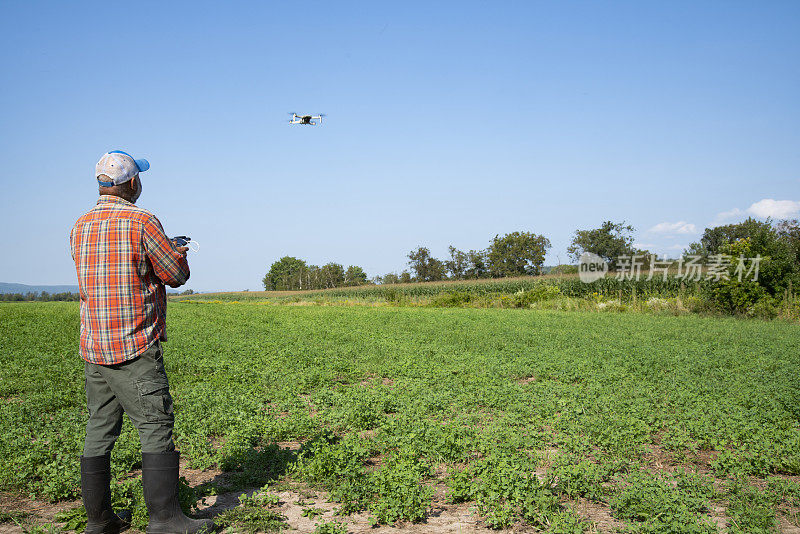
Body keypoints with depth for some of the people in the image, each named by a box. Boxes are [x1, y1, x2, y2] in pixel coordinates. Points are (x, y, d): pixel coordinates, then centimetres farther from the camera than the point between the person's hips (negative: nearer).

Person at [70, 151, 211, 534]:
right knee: (156, 428, -3)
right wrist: (171, 251, 18)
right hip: (135, 347, -7)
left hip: (93, 347, 7)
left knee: (100, 430, 11)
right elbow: (178, 274, -5)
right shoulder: (141, 222, -10)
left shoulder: (80, 228, 11)